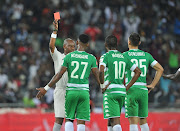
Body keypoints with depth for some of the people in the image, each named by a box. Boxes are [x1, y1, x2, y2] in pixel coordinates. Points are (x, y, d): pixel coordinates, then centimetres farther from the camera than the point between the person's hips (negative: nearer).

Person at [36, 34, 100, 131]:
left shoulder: (68, 57, 1)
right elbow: (97, 76, 0)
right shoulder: (91, 58, 2)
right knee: (81, 121, 1)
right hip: (84, 91, 0)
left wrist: (46, 88, 5)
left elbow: (59, 75, -1)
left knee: (69, 119, 10)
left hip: (71, 90, 0)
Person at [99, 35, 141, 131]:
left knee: (115, 120, -12)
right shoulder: (124, 57, 13)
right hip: (122, 91, 6)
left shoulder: (105, 56, -5)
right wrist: (127, 87, 12)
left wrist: (102, 86, -10)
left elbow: (101, 71, -23)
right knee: (111, 119, 18)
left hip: (110, 91, -6)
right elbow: (138, 72, 12)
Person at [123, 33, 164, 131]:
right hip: (143, 90, 4)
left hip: (131, 90, -4)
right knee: (143, 121, 14)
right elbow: (160, 69, 8)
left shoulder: (124, 55, 0)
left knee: (133, 121, -7)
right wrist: (152, 85, 8)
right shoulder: (147, 55, 11)